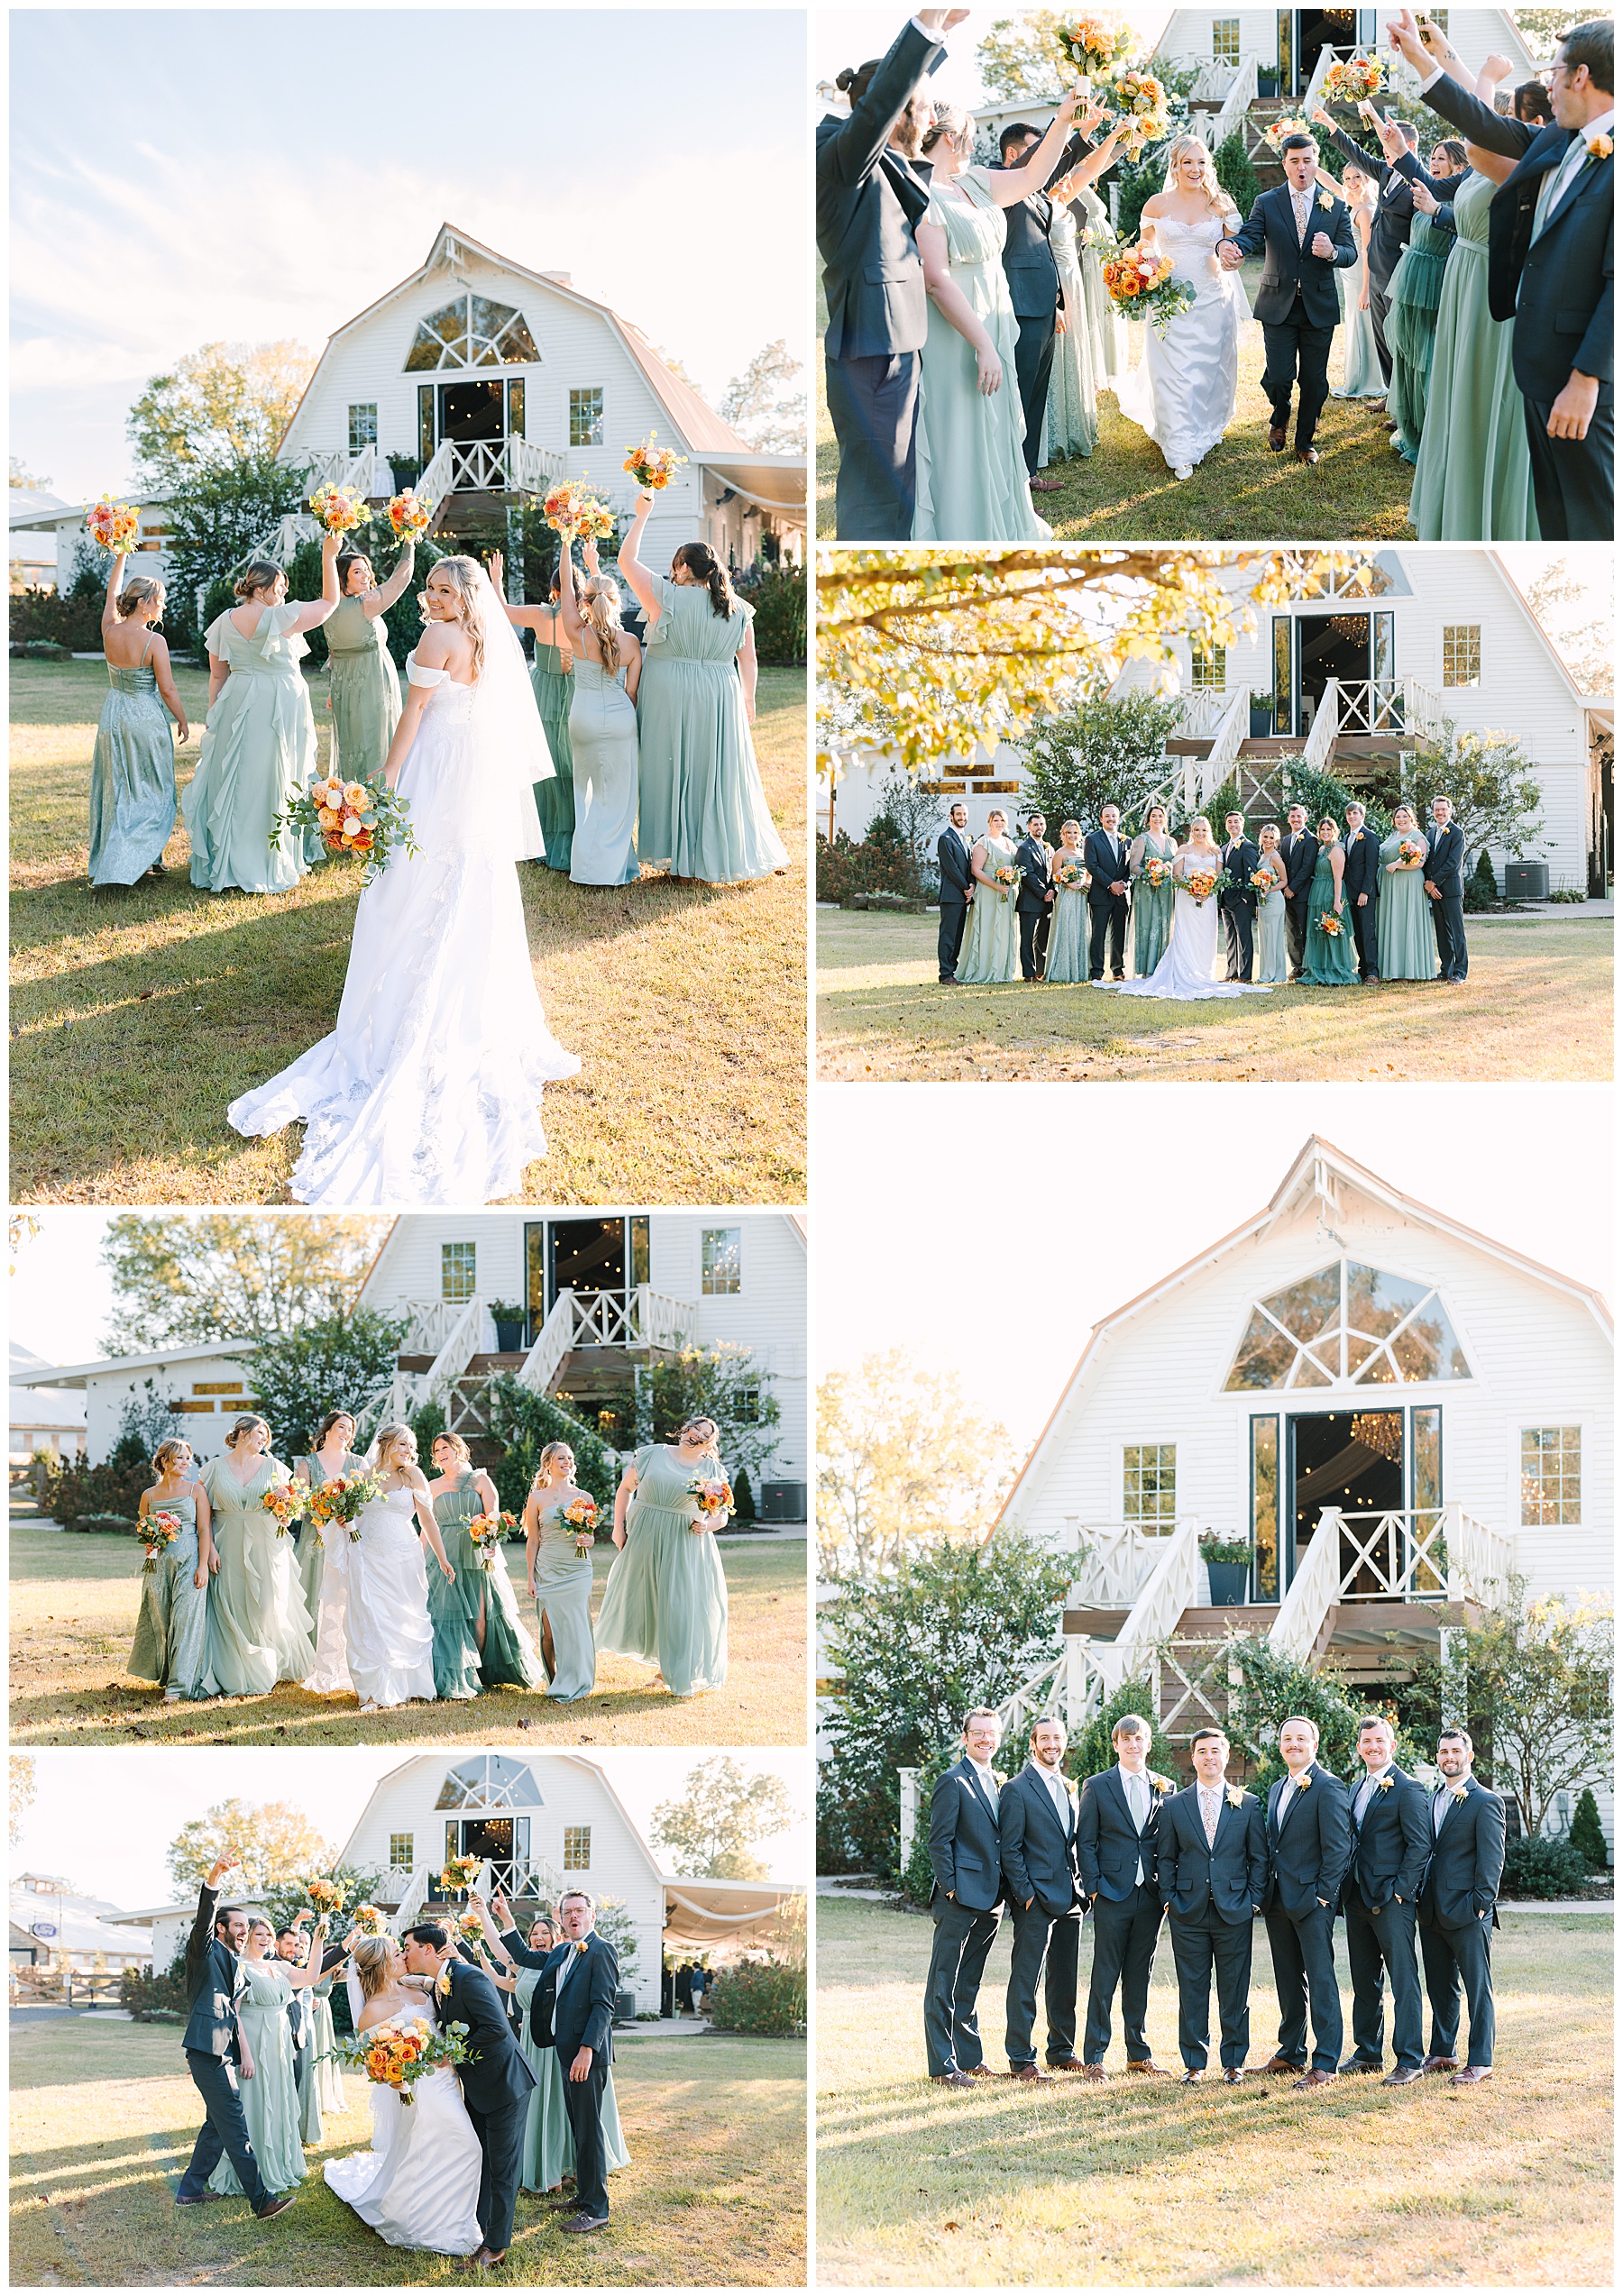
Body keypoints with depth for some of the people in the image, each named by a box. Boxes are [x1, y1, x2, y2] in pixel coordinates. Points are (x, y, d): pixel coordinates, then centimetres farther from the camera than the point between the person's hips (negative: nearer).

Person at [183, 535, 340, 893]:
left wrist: (214, 716, 17)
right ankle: (268, 866, 8)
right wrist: (329, 557, -1)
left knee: (233, 783, 10)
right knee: (272, 783, 2)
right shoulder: (280, 618, -13)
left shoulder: (225, 622, 4)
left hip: (236, 706, 5)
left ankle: (226, 865, 14)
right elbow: (330, 601, -6)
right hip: (279, 708, -5)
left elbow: (217, 675, 9)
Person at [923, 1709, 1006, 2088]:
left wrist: (1003, 1893, 11)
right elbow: (940, 1841, -11)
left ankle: (969, 2057, 21)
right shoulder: (952, 1782, -8)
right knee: (944, 1983, -2)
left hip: (990, 1899, 8)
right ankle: (942, 2065, -1)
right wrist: (950, 1888, -15)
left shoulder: (998, 1783, 15)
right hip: (960, 1899, -8)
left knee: (969, 1983, 15)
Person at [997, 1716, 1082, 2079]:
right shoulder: (1017, 1790, -7)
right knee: (1025, 1981, -4)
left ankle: (1062, 2052, 23)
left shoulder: (1069, 1788, 15)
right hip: (1035, 1899, -7)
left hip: (1069, 1899, 7)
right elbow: (1010, 1849, -9)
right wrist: (1026, 1895, -15)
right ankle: (1021, 2060, -2)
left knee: (1064, 1980, 13)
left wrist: (1081, 1887, 11)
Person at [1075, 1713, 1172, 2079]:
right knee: (1104, 1977, -2)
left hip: (1151, 1896, 3)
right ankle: (1094, 2057, 1)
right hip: (1112, 1896, -3)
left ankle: (1139, 2052, 18)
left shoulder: (1165, 1788, 10)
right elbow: (1085, 1842, 1)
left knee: (1140, 1976, 10)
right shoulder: (1097, 1787, 3)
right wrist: (1093, 1887, -8)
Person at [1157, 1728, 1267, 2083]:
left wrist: (1254, 1900, -1)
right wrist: (1169, 1899, 0)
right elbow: (1165, 1858, 10)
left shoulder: (1248, 1804, 7)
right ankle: (1194, 2063, 10)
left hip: (1234, 1910, 0)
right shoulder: (1173, 1805, 8)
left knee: (1234, 1991, 3)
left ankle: (1234, 2061, 13)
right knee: (1192, 1991, 3)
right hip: (1188, 1912, 0)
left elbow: (1259, 1857, 7)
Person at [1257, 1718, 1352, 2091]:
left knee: (1320, 1980, -6)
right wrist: (1265, 1892, 13)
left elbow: (1338, 1847, -13)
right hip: (1278, 1901, 8)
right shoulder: (1276, 1789, 16)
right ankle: (1291, 2053, 24)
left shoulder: (1328, 1788, -9)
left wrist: (1324, 1894, -15)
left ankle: (1325, 2064, -5)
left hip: (1312, 1899, -8)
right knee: (1288, 1981, 15)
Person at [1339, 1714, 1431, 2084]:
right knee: (1364, 1980, 14)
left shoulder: (1406, 1789, -8)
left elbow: (1420, 1844, -12)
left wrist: (1399, 1890, -15)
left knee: (1403, 1980, -6)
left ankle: (1409, 2060, -6)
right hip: (1357, 1898, 8)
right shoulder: (1357, 1789, 17)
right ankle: (1368, 2053, 22)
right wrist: (1347, 1890, 12)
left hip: (1391, 1900, -8)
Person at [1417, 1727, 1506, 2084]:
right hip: (1433, 1913, 7)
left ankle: (1480, 2062, -1)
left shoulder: (1485, 1803, -5)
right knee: (1440, 1987, 14)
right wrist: (1419, 1899, 11)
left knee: (1478, 1988, -3)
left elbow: (1492, 1860, -10)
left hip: (1468, 1912, -7)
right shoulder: (1430, 1799, 15)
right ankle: (1443, 2052, 23)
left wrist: (1481, 1903, -15)